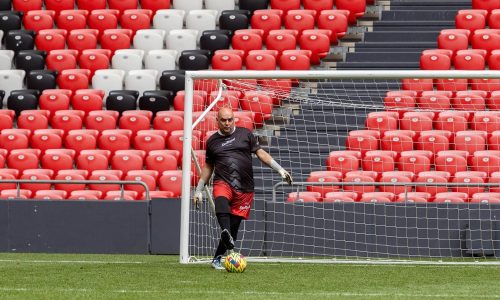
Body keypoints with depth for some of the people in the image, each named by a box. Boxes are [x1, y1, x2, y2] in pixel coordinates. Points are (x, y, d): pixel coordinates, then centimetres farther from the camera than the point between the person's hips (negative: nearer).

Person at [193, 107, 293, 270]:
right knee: (221, 202, -37)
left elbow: (261, 153, 12)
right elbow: (208, 167, 25)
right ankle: (227, 236, -61)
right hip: (222, 183, -1)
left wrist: (280, 169, 2)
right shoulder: (213, 141, 16)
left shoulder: (245, 134, 11)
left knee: (233, 225, 0)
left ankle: (217, 259, 14)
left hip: (244, 188, 1)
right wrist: (199, 189, 24)